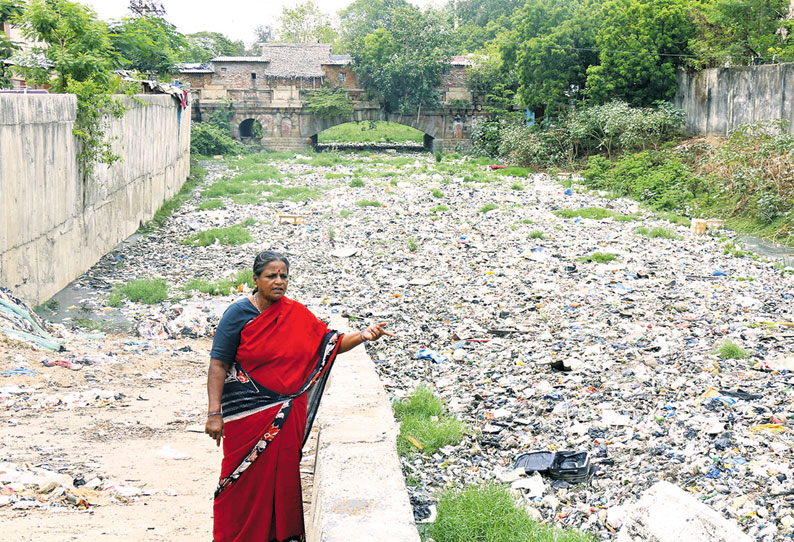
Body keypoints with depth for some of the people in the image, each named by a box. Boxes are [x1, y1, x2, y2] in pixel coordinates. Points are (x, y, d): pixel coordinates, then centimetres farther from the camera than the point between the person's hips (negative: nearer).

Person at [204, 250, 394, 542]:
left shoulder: (296, 314, 3)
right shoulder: (238, 314, -9)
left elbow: (331, 343, 7)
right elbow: (218, 365, -10)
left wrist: (363, 335, -10)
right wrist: (214, 413, -16)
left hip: (287, 417, 4)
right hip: (248, 415, -3)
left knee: (282, 473, 11)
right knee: (246, 478, 5)